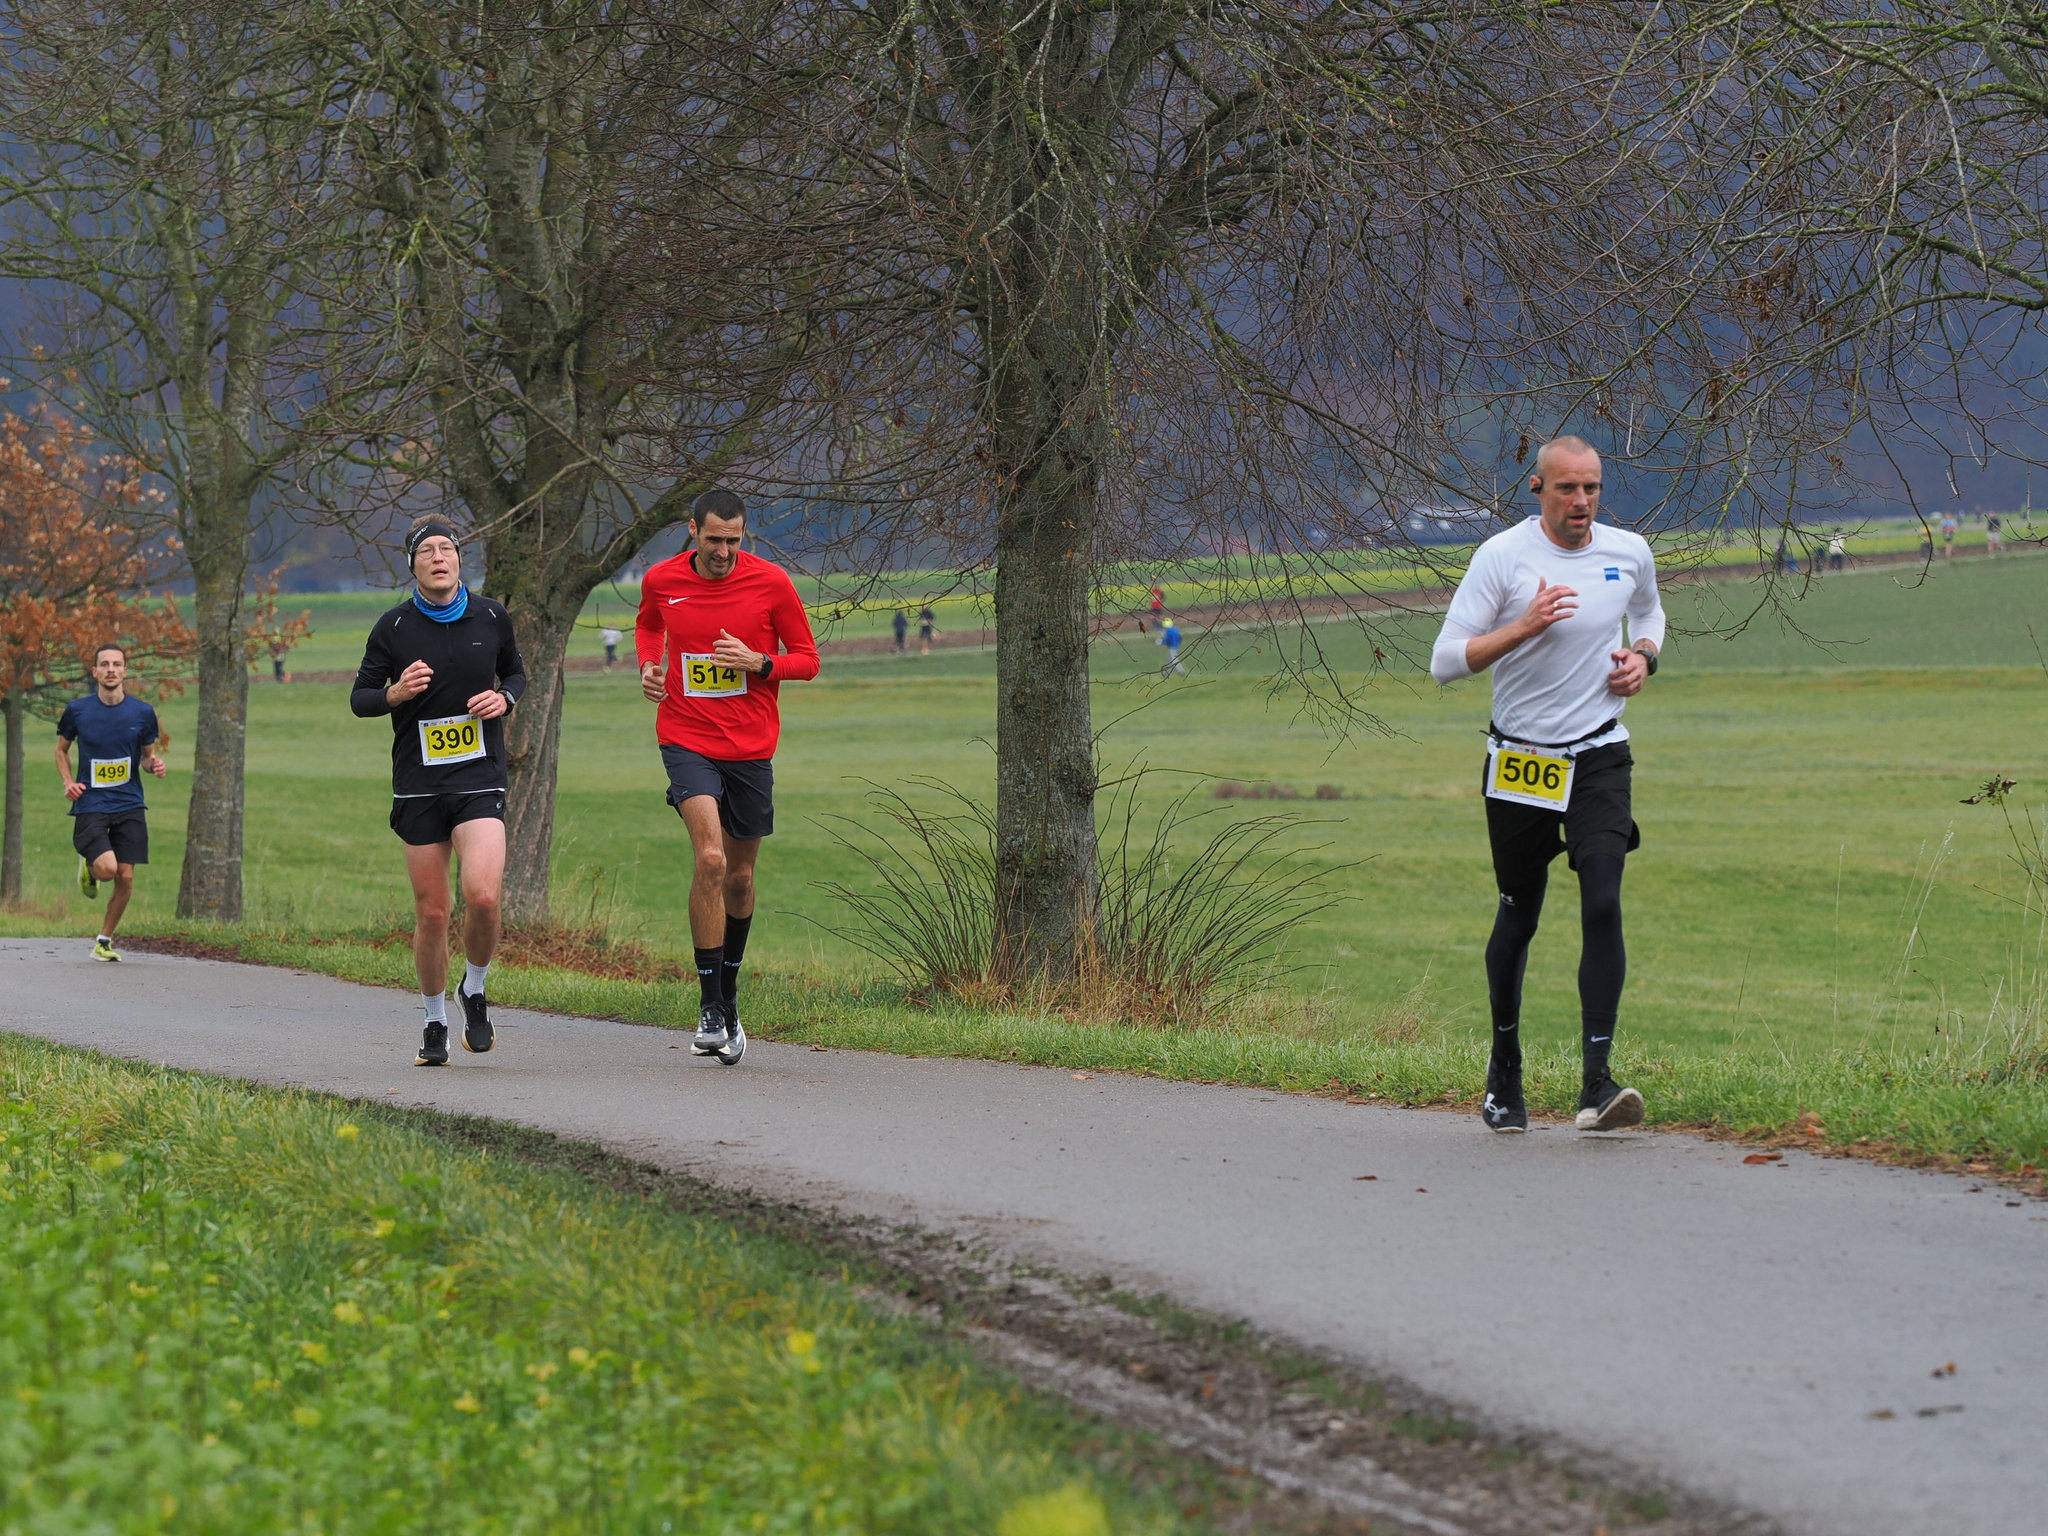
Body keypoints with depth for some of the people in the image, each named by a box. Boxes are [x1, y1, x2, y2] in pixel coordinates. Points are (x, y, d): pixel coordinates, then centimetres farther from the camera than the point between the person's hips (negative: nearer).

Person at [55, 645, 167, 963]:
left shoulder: (142, 713, 2)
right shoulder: (77, 710, -2)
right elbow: (62, 749, 13)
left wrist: (154, 764, -9)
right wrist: (67, 782, -4)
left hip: (129, 806, 2)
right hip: (90, 804, -2)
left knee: (125, 877, -1)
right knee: (107, 868, -21)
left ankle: (104, 941, 18)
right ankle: (88, 867, 17)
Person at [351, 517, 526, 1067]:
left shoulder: (491, 616, 4)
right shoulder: (394, 626, 0)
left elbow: (515, 672, 20)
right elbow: (360, 697, 6)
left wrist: (504, 698, -3)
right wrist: (396, 693, -15)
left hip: (480, 780, 0)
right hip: (419, 786, 0)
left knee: (483, 897, -20)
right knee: (431, 913, 3)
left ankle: (474, 991, 8)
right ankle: (435, 1022, 22)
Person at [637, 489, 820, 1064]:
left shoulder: (771, 582, -6)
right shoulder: (662, 580, -1)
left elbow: (807, 658, 2)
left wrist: (758, 662, -17)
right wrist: (649, 664, 2)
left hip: (751, 749, 1)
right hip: (687, 740, -1)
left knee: (739, 877, 12)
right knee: (710, 859, -21)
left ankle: (729, 993, 34)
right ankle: (710, 1008, -16)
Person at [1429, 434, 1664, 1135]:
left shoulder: (1629, 552, 3)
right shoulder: (1503, 556, -8)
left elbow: (1648, 610, 27)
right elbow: (1446, 662, -11)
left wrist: (1643, 656, 5)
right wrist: (1523, 627, -23)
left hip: (1599, 757, 1)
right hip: (1518, 760, -1)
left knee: (1603, 904, -16)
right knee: (1519, 915, 9)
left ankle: (1597, 1081, -19)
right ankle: (1504, 1068, 30)